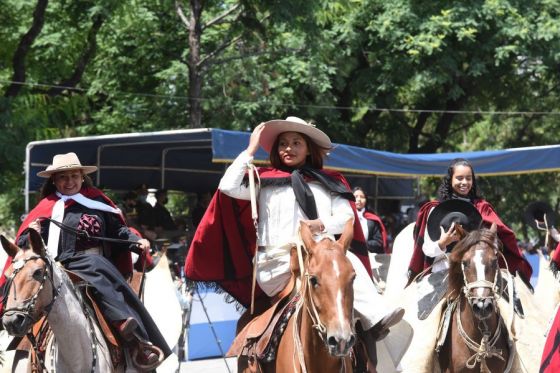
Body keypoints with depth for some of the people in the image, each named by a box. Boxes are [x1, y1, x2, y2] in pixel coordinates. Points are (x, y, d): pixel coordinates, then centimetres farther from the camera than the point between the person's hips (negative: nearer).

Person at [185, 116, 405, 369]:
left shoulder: (329, 183, 20)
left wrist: (322, 224, -12)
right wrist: (250, 150, 5)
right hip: (277, 262, -3)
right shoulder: (264, 181, 15)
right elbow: (228, 187, -1)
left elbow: (347, 217, 10)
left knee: (349, 261, -31)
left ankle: (375, 318, -42)